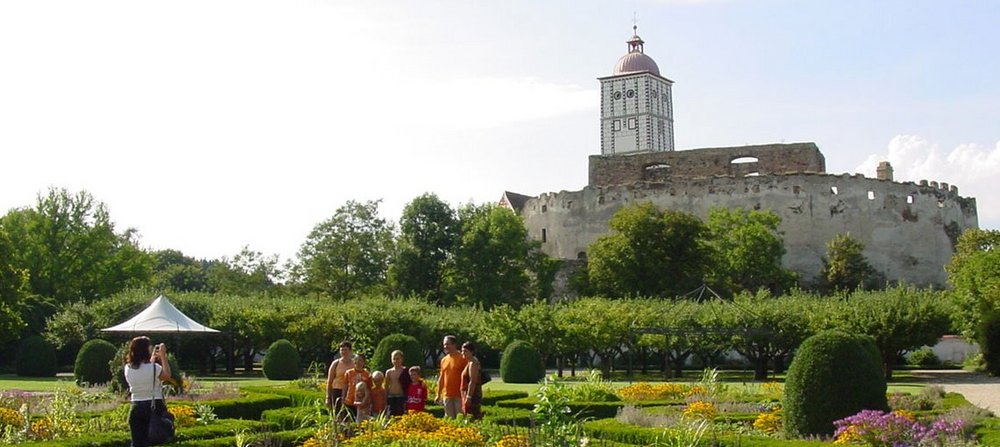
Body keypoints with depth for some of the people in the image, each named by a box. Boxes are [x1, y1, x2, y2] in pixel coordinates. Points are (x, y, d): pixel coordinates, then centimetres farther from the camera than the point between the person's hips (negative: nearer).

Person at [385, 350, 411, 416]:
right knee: (391, 415, 1)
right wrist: (385, 400, 9)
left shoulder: (405, 371, -1)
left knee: (400, 415, -7)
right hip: (391, 397, 3)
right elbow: (386, 387, 13)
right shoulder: (388, 372, 8)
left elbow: (408, 385, -2)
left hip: (401, 397, -3)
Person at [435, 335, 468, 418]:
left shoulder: (462, 358, -6)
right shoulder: (443, 360, 13)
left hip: (459, 395, -6)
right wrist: (438, 394, 15)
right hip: (447, 395, 6)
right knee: (449, 419, 9)